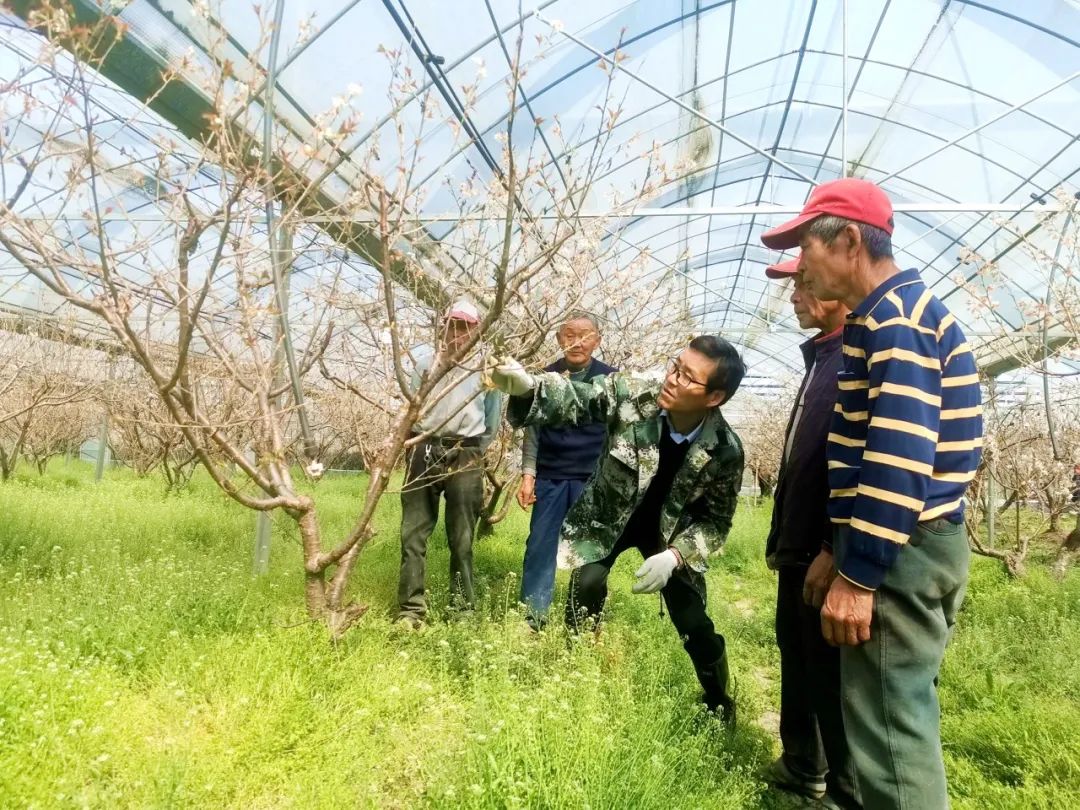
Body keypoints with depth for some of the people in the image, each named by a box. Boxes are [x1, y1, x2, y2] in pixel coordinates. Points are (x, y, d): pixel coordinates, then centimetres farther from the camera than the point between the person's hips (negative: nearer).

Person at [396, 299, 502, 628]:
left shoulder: (487, 366, 6)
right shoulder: (424, 362, 9)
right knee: (413, 534, -1)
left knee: (461, 539, 3)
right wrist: (417, 445, 9)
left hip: (464, 457, -1)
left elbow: (492, 422, 12)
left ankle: (463, 612, 11)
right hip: (423, 452, 2)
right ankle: (410, 611, 5)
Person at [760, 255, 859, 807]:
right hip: (799, 548, 10)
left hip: (827, 552, -10)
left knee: (831, 676, 2)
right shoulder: (820, 357, 15)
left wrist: (834, 549, -25)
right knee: (797, 662, 20)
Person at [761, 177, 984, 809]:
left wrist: (858, 576, -22)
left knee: (890, 729, -2)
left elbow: (900, 456, -24)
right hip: (906, 547, 10)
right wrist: (839, 553, 20)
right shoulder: (892, 314, 18)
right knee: (901, 715, 19)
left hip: (899, 553, -10)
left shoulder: (895, 316, -15)